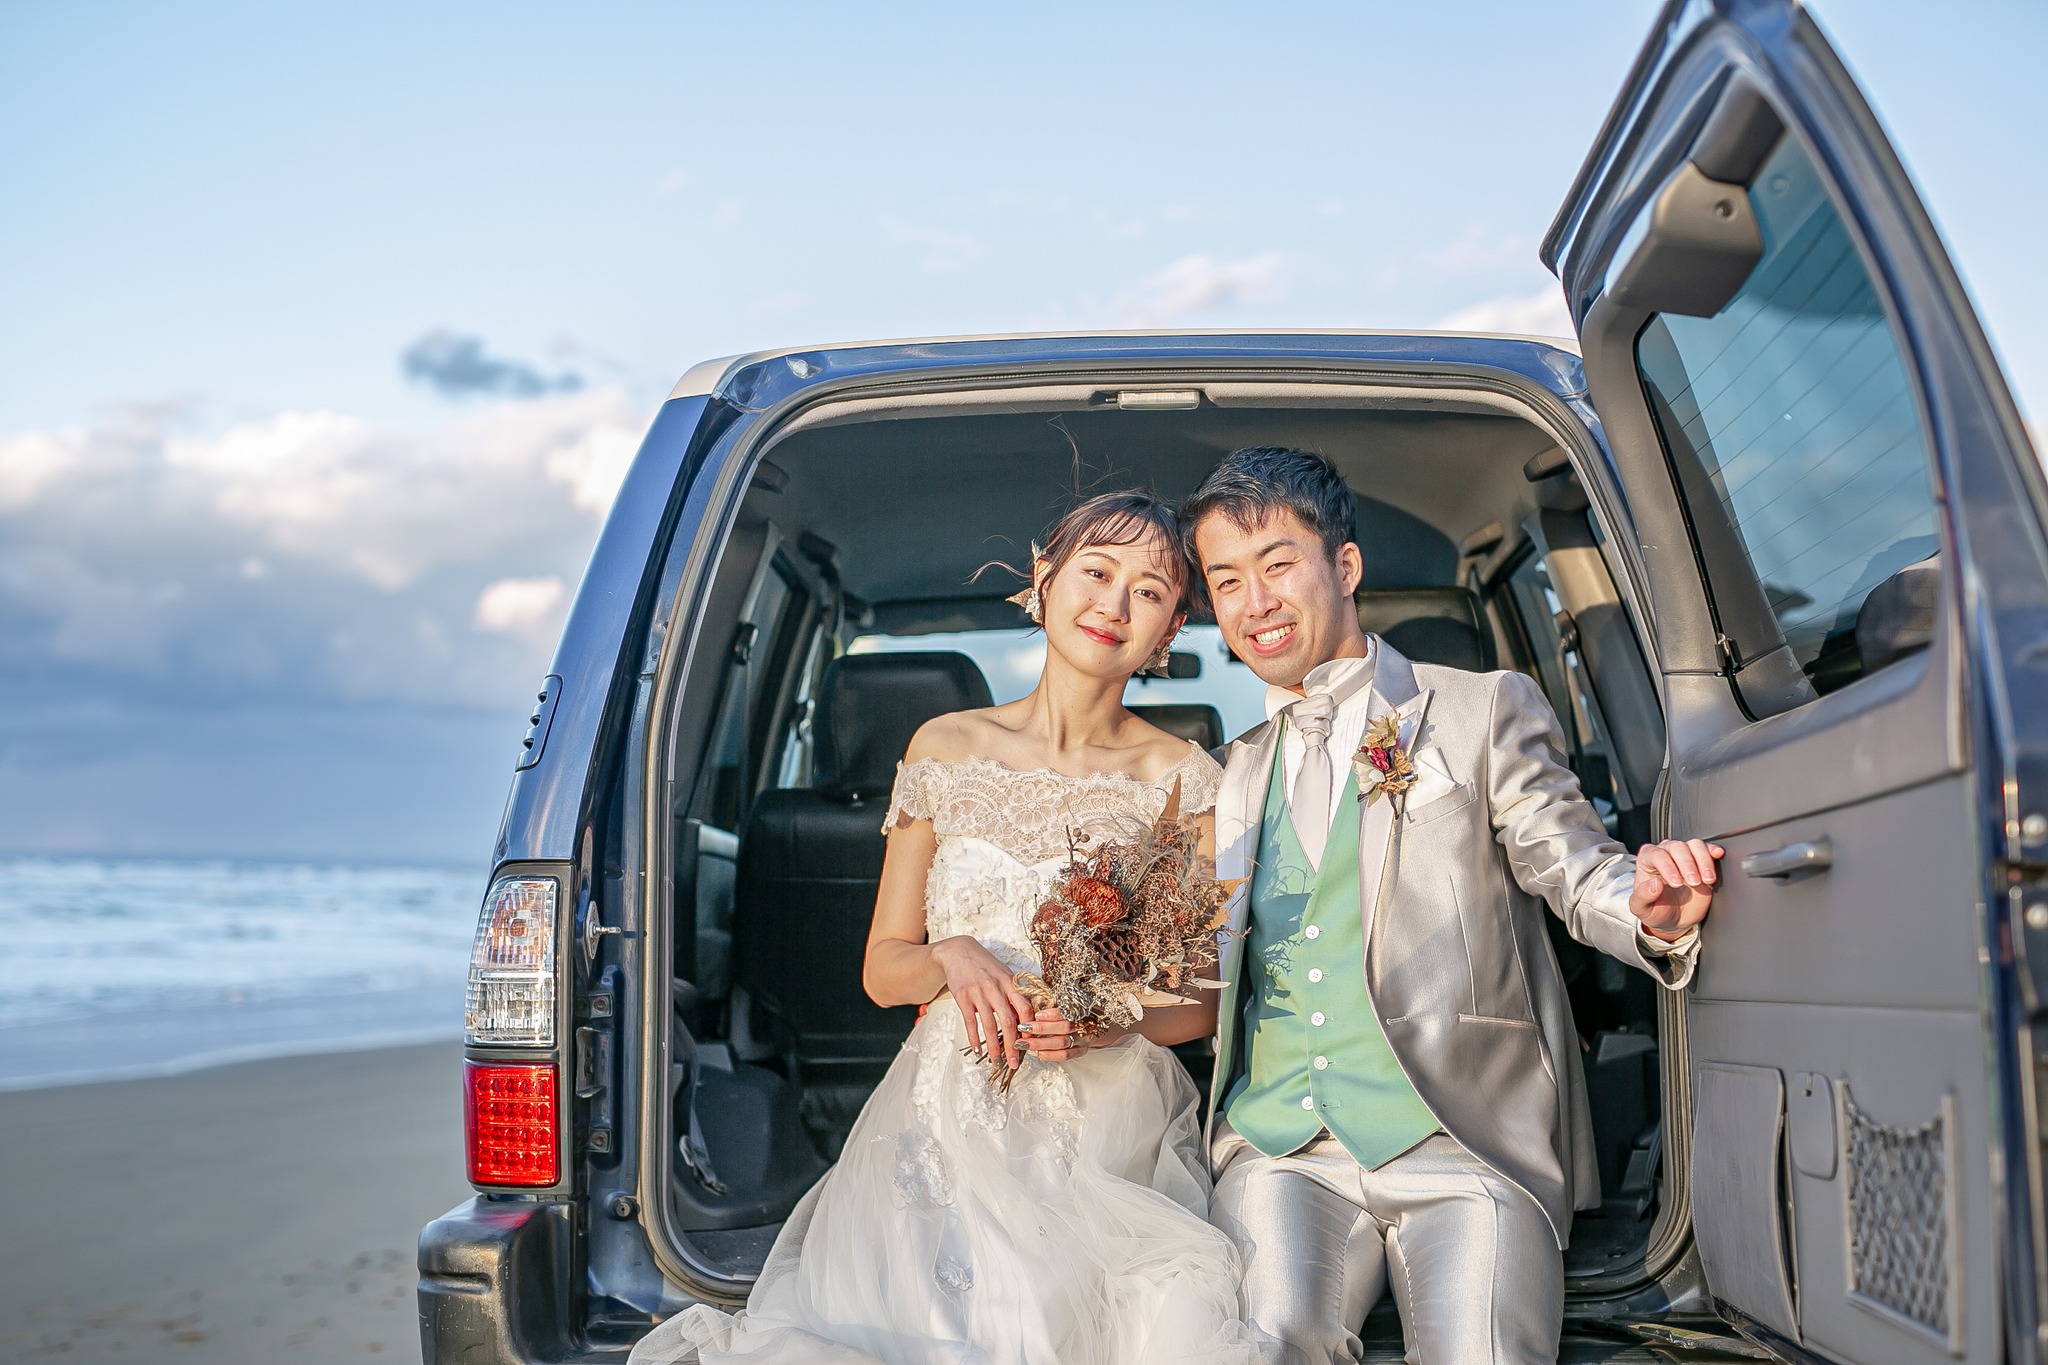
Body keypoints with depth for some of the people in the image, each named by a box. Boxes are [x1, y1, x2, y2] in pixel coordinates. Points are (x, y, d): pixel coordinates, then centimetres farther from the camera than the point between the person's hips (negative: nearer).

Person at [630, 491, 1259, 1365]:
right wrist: (951, 958, -11)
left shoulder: (1185, 782, 4)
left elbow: (1207, 999, 7)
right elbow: (882, 969, 11)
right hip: (953, 1122, 1)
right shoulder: (948, 750, 8)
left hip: (1114, 1129, 0)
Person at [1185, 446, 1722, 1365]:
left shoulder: (1485, 713, 10)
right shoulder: (1233, 775, 20)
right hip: (1279, 1144, 2)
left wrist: (1650, 910, -18)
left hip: (1466, 1146, -2)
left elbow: (1575, 870, 5)